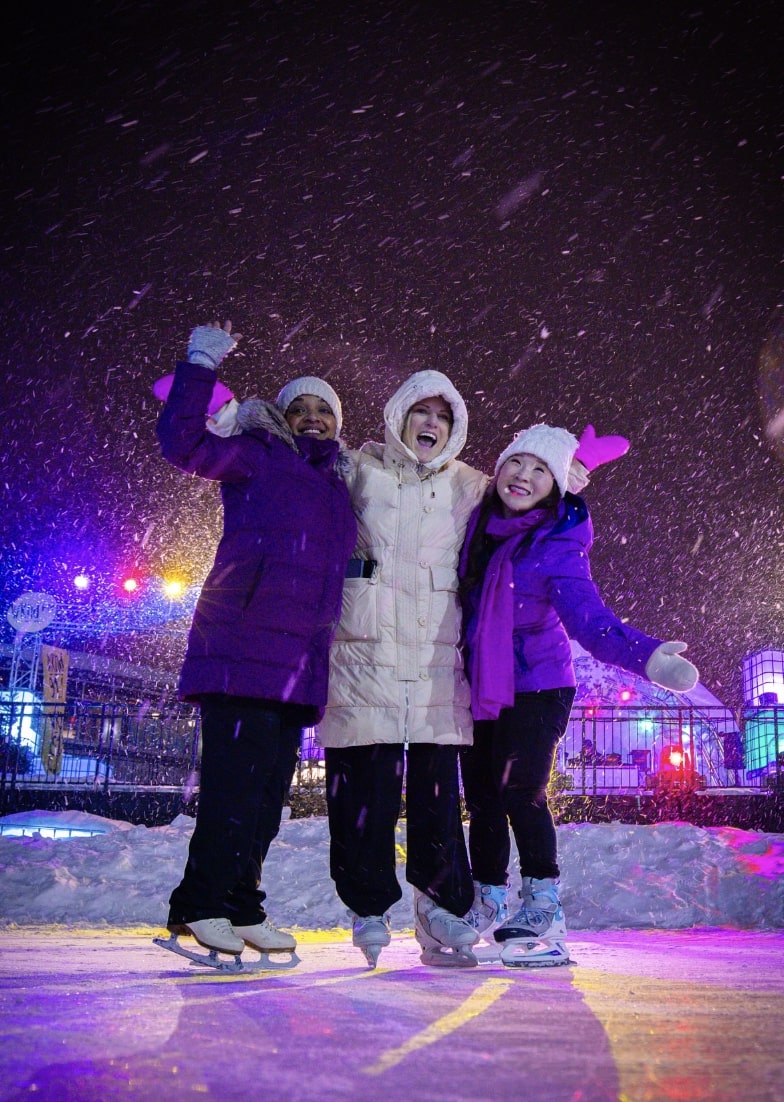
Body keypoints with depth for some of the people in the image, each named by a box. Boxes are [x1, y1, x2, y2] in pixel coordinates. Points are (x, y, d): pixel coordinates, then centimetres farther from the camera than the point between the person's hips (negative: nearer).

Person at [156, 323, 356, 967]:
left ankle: (241, 908, 15)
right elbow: (184, 443, -8)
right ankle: (199, 907, -2)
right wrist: (200, 366, -9)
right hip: (243, 650, -7)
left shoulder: (338, 491, 26)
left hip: (300, 665, 7)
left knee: (270, 789, 8)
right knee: (235, 779, -11)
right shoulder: (257, 460, 6)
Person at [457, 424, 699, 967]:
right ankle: (488, 912, 20)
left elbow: (587, 615, -27)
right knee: (482, 798, 7)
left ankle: (542, 915, -5)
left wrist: (644, 654, -42)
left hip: (535, 685, -5)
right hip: (478, 684, 5)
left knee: (521, 792, -16)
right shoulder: (478, 522, 2)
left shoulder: (559, 545, -14)